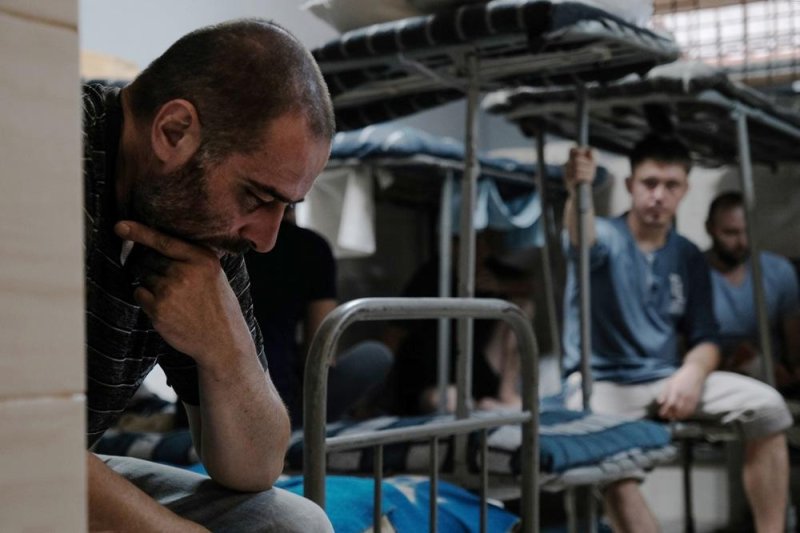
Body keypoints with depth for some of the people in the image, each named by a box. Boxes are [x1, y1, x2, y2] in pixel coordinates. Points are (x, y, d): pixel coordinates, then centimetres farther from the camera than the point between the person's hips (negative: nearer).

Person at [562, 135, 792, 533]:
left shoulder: (689, 258, 10)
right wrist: (578, 193, -54)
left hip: (667, 380, 4)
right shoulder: (607, 237, -4)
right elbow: (583, 240, -30)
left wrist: (692, 372, -15)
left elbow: (705, 339, 10)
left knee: (766, 404, -17)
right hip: (600, 382, -4)